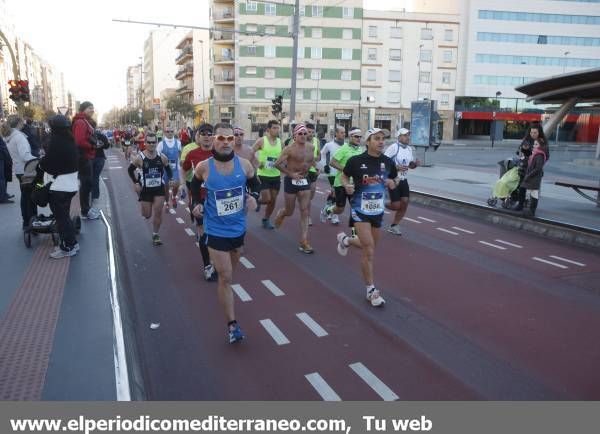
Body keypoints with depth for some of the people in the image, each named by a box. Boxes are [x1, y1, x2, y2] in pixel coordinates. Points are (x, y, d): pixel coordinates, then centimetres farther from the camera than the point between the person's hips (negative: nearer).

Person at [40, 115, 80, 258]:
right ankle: (71, 243, 25)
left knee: (61, 216, 0)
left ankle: (68, 247, 5)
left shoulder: (56, 140, -18)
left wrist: (41, 163, 1)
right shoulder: (70, 140, 8)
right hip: (70, 183, 9)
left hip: (59, 185, -9)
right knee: (65, 214, 18)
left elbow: (47, 163, -21)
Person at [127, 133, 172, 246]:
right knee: (147, 215, 5)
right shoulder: (139, 158, -10)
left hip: (159, 189, 1)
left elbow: (168, 170, 10)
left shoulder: (162, 157, -4)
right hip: (145, 189, -1)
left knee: (158, 212, -2)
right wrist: (135, 183, -6)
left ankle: (155, 235, 14)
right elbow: (130, 170, 2)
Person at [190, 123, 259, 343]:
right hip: (216, 230, -3)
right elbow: (195, 184, 10)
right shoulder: (204, 167, -13)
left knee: (229, 273, 24)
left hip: (238, 227, 4)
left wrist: (253, 196, -9)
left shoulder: (244, 164, -9)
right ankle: (232, 325, 4)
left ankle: (223, 295, 55)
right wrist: (196, 203, -4)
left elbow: (254, 183, 11)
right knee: (226, 277, -5)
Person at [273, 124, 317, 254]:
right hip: (291, 181, -4)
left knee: (305, 212, -2)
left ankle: (304, 242, 1)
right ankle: (280, 214, 48)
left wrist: (314, 166, 3)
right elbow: (277, 164, -15)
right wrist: (291, 174, -18)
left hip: (304, 180, 4)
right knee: (289, 212, 10)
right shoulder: (290, 149, -14)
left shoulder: (310, 147, 3)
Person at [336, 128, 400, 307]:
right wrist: (347, 186, -18)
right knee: (369, 251, -11)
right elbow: (344, 176, 4)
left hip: (378, 210, 5)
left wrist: (393, 183, -9)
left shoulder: (388, 162, -2)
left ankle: (345, 240, 51)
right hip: (360, 210, -5)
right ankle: (371, 290, 4)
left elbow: (396, 179, 14)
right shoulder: (356, 161, -12)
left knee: (370, 247, 20)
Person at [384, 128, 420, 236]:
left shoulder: (410, 149, 8)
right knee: (396, 206, -7)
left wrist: (415, 164, -3)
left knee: (405, 203, 2)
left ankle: (394, 226, 17)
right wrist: (396, 168, -26)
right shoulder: (393, 147, -14)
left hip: (403, 180, 7)